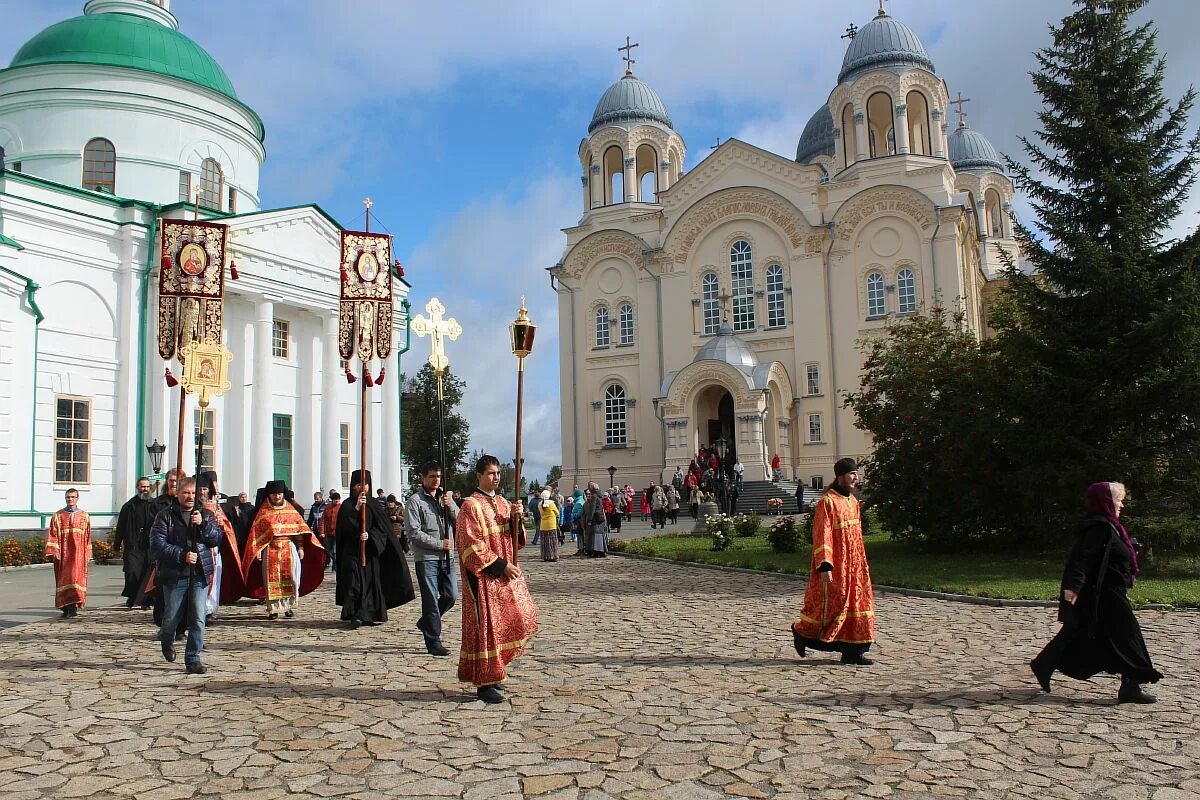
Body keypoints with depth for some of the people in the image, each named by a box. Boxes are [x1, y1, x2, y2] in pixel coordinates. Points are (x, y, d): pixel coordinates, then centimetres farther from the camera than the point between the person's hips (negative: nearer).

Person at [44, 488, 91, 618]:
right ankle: (66, 607, 6)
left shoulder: (84, 516, 8)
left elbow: (87, 537, 10)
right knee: (64, 579, 1)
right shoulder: (58, 516, 6)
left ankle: (73, 606, -7)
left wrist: (88, 554, 7)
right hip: (63, 553, 0)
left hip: (78, 553, 0)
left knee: (76, 577, -8)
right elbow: (52, 535, 1)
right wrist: (53, 552, -10)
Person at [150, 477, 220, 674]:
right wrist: (182, 555, -17)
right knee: (172, 617, 8)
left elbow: (217, 539, 3)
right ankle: (167, 640, 41)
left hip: (200, 575, 2)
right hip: (174, 575, -2)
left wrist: (203, 524, -13)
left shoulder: (205, 515, 12)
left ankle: (193, 659, 5)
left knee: (198, 619, -4)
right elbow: (157, 545, -7)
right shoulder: (166, 516, 2)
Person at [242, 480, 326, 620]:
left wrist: (300, 548, 2)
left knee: (291, 577, -5)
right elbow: (256, 532, 2)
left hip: (289, 547, 1)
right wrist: (257, 550, -7)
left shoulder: (291, 510, 9)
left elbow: (300, 529, 9)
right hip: (270, 549, -1)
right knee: (272, 579, -1)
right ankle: (273, 609, 5)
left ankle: (289, 606, 6)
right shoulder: (264, 511, 6)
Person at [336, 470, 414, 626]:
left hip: (371, 550, 2)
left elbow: (382, 527, 2)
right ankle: (354, 615, -12)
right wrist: (357, 507, -24)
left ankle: (368, 616, 6)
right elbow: (345, 525, -14)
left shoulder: (374, 504, 10)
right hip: (352, 551, -2)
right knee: (354, 582, -11)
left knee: (372, 581, 0)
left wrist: (370, 535, -16)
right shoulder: (348, 505, 3)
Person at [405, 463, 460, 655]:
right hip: (426, 558, -6)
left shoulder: (445, 497, 13)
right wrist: (440, 544, -13)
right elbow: (414, 533, -12)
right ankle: (433, 642, 7)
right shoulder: (415, 501, -6)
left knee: (451, 596, 10)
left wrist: (450, 506, -11)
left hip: (447, 557, 6)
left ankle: (426, 622, 32)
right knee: (431, 600, -1)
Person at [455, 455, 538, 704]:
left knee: (517, 619, 11)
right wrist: (501, 565, -18)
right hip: (484, 577, -8)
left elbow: (514, 538, 13)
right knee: (487, 626, -4)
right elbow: (472, 545, -17)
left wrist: (516, 519, -7)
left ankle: (492, 672, 25)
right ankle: (484, 683, 5)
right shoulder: (471, 506, -12)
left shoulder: (502, 503, 12)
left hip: (506, 574, 8)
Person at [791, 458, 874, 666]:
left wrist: (861, 562, 19)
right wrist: (825, 565, -23)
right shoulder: (827, 502, -13)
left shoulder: (853, 502, 13)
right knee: (832, 603, -3)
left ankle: (852, 651, 11)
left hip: (853, 563, 8)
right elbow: (822, 535, -18)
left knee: (857, 601, 5)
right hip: (835, 564, -8)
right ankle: (801, 631, 19)